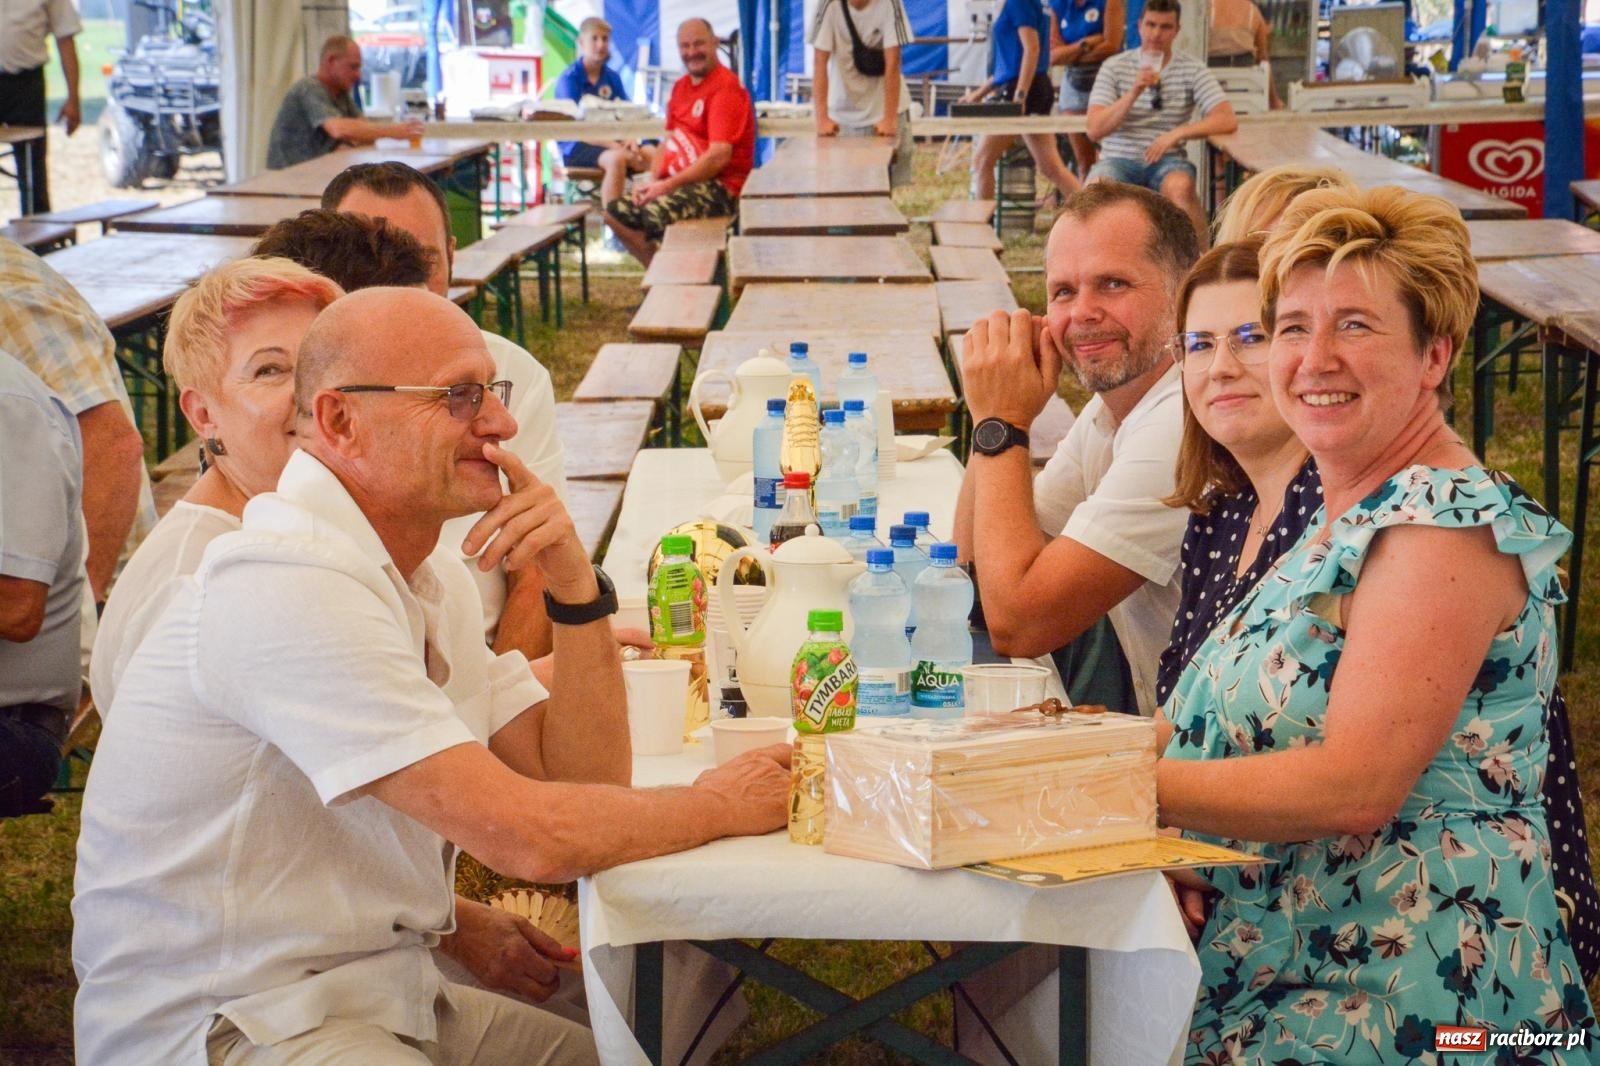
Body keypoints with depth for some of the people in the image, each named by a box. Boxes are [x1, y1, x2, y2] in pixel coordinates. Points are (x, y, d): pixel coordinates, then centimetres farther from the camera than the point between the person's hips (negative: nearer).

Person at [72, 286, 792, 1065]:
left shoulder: (430, 577, 9)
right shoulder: (288, 584, -23)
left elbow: (585, 782, 6)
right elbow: (530, 838, -25)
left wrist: (576, 588, -7)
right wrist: (720, 807, -9)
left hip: (378, 994, 9)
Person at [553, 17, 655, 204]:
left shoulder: (612, 77, 10)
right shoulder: (569, 79, -6)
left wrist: (630, 140, -18)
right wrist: (615, 146, -26)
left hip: (609, 141, 5)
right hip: (576, 146, -5)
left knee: (652, 154, -22)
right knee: (616, 158, -36)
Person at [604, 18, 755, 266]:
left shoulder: (726, 87, -12)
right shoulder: (681, 86, 15)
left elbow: (719, 156, -20)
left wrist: (668, 184, -19)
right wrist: (653, 180, -2)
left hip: (718, 187, -9)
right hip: (677, 182, 9)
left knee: (657, 213, -32)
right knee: (616, 212, 0)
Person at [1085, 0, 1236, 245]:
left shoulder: (1191, 69, 4)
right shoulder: (1114, 67, 3)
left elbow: (1228, 120, -6)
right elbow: (1095, 130, -6)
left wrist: (1176, 134, -17)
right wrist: (1134, 93, -19)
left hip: (1166, 161, 0)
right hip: (1119, 160, 0)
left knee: (1180, 186, -35)